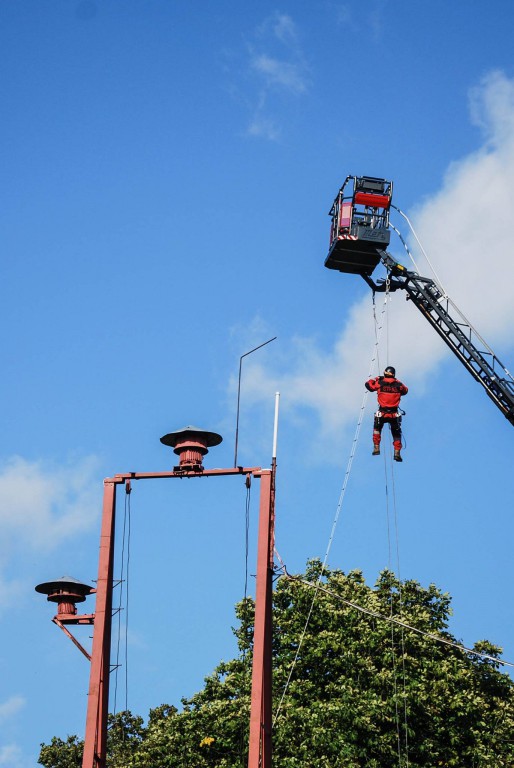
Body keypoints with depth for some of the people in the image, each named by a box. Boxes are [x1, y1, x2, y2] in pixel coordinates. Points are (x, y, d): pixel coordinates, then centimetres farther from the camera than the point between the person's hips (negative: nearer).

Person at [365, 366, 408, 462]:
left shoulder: (379, 383, -3)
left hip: (382, 413, 0)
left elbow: (368, 384, 12)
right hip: (394, 414, 0)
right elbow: (405, 390, 21)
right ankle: (397, 452, 7)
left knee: (377, 429, 27)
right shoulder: (398, 384, 0)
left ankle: (376, 447, 17)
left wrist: (376, 379, 27)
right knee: (396, 434, 17)